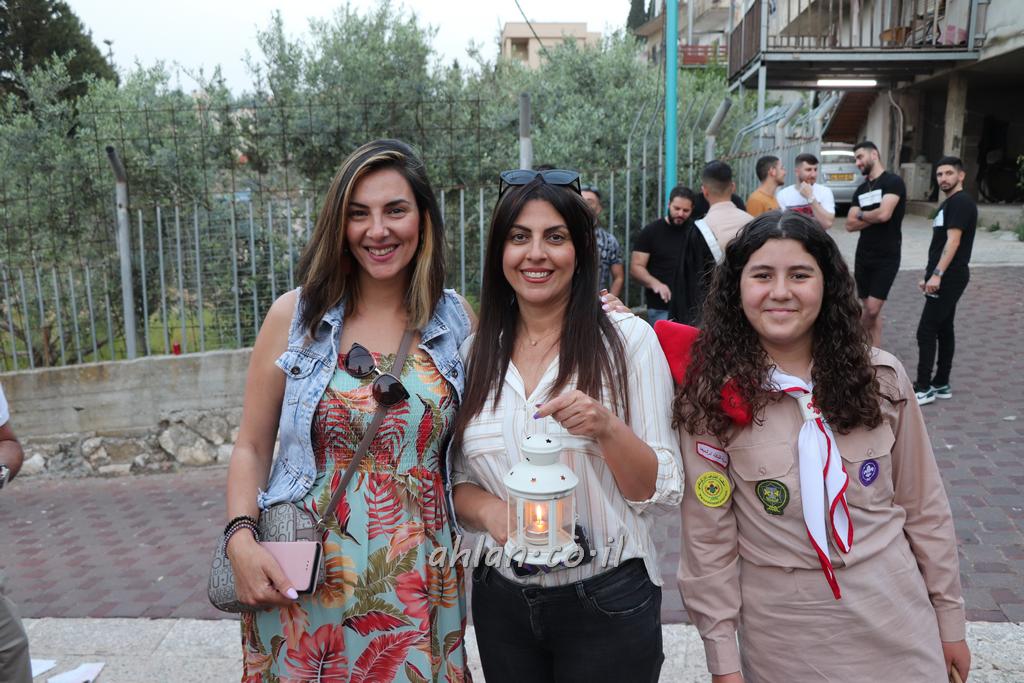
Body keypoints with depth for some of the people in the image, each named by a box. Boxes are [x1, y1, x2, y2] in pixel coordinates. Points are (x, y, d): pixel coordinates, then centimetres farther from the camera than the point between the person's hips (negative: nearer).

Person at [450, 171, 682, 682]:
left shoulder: (628, 338, -10)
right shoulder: (475, 352, 0)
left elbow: (661, 493, -9)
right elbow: (456, 480, 7)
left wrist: (607, 428, -27)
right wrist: (487, 508, -14)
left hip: (607, 605, -3)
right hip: (501, 602, 3)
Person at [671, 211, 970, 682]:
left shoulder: (881, 377, -6)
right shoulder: (711, 394, -12)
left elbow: (924, 507, 3)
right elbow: (708, 537, -9)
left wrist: (950, 619, 8)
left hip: (894, 618, 2)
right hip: (781, 636, -1)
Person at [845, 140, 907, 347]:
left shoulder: (893, 182, -8)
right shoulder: (861, 190, 13)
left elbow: (884, 214, -21)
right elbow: (850, 225, 5)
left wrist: (861, 215, -3)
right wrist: (872, 218, -10)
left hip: (886, 257, -6)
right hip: (863, 255, 7)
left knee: (872, 309, -10)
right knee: (869, 310, 8)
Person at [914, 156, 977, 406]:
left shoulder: (961, 202, -12)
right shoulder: (948, 204, 18)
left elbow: (953, 241, -21)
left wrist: (937, 274, -26)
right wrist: (928, 274, 21)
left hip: (949, 278, -10)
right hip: (944, 278, 10)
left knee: (926, 331, -10)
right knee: (944, 329, 12)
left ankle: (924, 388, -6)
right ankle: (941, 384, 18)